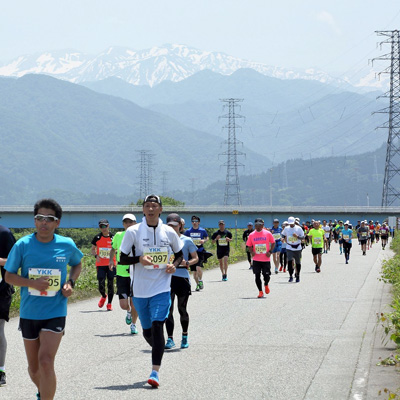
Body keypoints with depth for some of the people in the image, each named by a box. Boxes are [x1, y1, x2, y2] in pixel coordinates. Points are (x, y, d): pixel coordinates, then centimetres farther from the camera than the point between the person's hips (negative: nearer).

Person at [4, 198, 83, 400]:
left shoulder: (67, 245, -3)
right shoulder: (22, 245, -7)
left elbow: (77, 265, 17)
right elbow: (9, 276, -2)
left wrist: (70, 282, -2)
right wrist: (33, 283, -19)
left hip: (55, 313, -1)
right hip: (29, 313, 1)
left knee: (46, 361, -18)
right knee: (34, 366, 13)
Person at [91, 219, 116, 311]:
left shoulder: (113, 237, -1)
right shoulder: (97, 237, 3)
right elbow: (93, 249, 12)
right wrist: (96, 255, -8)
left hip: (111, 264, -1)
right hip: (100, 264, 1)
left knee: (110, 284, 0)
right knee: (101, 285, -5)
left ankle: (109, 303, 13)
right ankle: (103, 296, 28)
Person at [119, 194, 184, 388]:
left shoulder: (169, 232, 3)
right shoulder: (133, 231, -2)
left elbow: (179, 254, 17)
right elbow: (122, 259, 0)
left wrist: (174, 265, -4)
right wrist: (139, 258, -19)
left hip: (162, 288, -1)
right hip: (140, 290, 1)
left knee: (157, 326, -17)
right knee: (147, 331, 10)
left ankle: (155, 372, -17)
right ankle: (158, 351, 42)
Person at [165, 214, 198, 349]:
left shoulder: (186, 240, 3)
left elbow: (195, 258, 6)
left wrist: (186, 263, -13)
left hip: (182, 277, -2)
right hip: (167, 277, 2)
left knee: (182, 309, 6)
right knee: (168, 309, -7)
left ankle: (185, 336, 26)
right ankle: (170, 339, -5)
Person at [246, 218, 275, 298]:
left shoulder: (268, 233, -2)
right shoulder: (251, 235, 2)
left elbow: (273, 243, 7)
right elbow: (249, 245, 11)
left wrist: (270, 251, -6)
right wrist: (252, 251, -9)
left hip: (266, 259, -1)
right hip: (256, 259, 1)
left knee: (266, 275, 0)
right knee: (257, 275, -2)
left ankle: (266, 285, 33)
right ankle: (260, 292, 9)